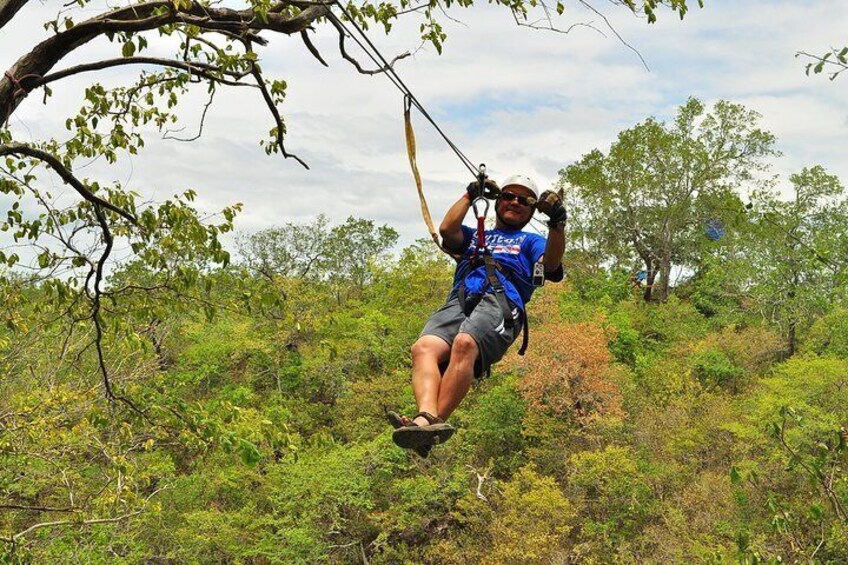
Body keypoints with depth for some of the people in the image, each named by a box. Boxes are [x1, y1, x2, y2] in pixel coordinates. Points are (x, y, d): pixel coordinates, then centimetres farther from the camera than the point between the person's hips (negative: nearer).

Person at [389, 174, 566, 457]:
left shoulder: (531, 242, 32)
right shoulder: (474, 237, 41)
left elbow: (551, 263, 8)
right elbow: (447, 230, 18)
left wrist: (557, 223, -7)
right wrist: (470, 195, 17)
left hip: (501, 303, -3)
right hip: (458, 302, 3)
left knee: (464, 344, -37)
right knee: (424, 348, -30)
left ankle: (436, 421, -45)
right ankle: (426, 418, -50)